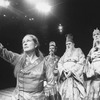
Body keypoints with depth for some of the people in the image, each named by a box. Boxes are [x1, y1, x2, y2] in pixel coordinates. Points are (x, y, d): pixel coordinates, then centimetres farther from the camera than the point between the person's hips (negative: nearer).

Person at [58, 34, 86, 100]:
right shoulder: (65, 53, 23)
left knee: (75, 94, -14)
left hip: (75, 76, -4)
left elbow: (81, 62, -3)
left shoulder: (78, 50, 10)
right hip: (65, 77, 4)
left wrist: (72, 71, -14)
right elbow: (60, 63, 12)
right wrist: (63, 70, -9)